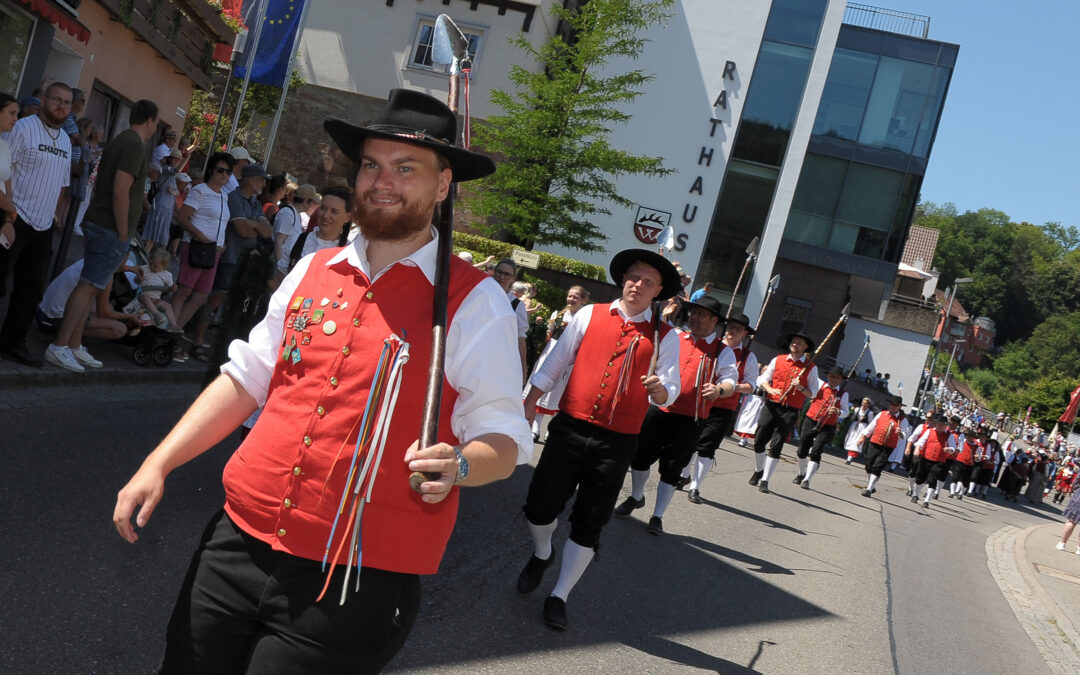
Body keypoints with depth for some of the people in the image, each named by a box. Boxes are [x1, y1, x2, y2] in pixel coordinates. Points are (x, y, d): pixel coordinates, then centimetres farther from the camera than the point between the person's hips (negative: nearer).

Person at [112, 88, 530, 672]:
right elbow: (246, 379, 15)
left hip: (357, 584, -4)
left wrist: (457, 466, -26)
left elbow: (504, 437, -5)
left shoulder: (475, 303, -6)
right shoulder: (312, 272, 8)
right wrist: (158, 464, 9)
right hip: (238, 542, 5)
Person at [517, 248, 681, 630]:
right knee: (540, 506, 1)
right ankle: (542, 555, 36)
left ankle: (559, 597, 21)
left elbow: (669, 391, -1)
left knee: (588, 525, 4)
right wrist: (529, 404, 3)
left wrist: (659, 389, -24)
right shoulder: (589, 315, 4)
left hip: (616, 443, 0)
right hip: (569, 429, 0)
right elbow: (555, 364, 8)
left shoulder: (665, 337, 3)